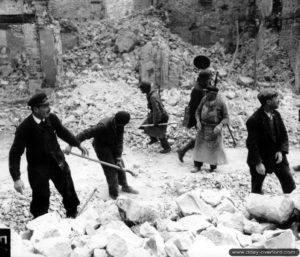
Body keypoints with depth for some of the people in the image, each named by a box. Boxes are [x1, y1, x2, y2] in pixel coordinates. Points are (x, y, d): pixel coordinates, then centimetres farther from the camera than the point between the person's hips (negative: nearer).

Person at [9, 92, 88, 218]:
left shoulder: (52, 118, -10)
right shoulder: (24, 128, -24)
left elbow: (63, 132, 11)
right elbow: (15, 153, -21)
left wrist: (78, 144, 21)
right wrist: (16, 178, -27)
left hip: (58, 163, 5)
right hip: (38, 169, -5)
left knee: (68, 191, 19)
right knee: (41, 199, 4)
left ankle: (73, 215, 46)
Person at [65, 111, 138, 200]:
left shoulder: (120, 124, -18)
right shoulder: (103, 126, -38)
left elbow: (119, 141, -12)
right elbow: (86, 133, -39)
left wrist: (119, 157, -16)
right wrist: (70, 145, -43)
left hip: (113, 145, 7)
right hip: (101, 146, -6)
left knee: (120, 165, 14)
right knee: (110, 169, -5)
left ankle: (125, 186, 36)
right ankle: (114, 194, 12)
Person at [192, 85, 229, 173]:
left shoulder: (221, 103, -16)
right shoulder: (204, 99, -5)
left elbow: (226, 118, -11)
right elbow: (198, 111, 6)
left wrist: (220, 125, -29)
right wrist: (198, 121, -10)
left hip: (215, 128, -3)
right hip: (203, 127, 3)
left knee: (214, 147, 7)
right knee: (199, 146, 3)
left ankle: (213, 166, 27)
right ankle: (197, 166, 11)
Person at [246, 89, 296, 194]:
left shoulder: (276, 115, 1)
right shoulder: (254, 120, -20)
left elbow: (284, 135, 6)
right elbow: (252, 143, -20)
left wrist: (281, 151, -9)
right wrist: (258, 163, -22)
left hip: (276, 156, 6)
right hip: (260, 158, -5)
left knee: (290, 185, 5)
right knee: (256, 189, 8)